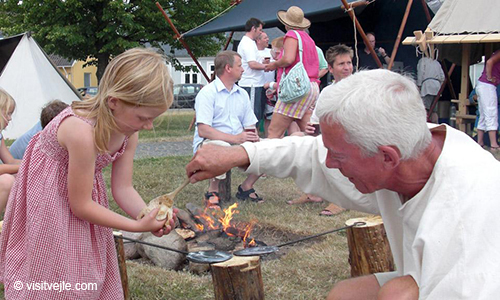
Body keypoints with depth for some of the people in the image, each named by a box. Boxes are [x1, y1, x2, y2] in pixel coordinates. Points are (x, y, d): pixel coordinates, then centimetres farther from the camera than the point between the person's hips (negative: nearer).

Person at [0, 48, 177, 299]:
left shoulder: (128, 133, -14)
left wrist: (150, 217, -27)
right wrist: (138, 226, -28)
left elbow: (123, 188, -8)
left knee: (91, 279, 12)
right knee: (55, 277, 1)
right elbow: (80, 205, -28)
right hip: (48, 198, -7)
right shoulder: (83, 133, -37)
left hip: (81, 186, 7)